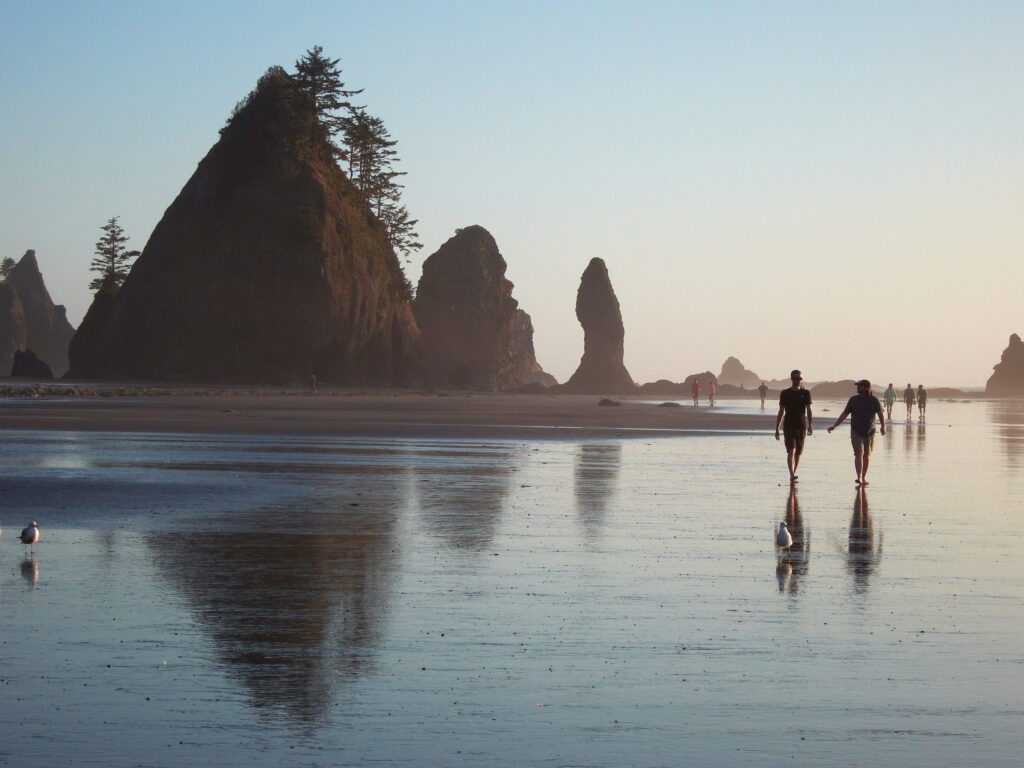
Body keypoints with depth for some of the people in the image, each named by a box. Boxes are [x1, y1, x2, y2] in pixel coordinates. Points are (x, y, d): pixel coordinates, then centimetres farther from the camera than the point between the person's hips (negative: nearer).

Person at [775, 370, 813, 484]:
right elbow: (781, 412, 7)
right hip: (789, 426, -2)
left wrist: (810, 425, -14)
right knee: (791, 451, -17)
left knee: (798, 453, 8)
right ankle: (792, 476, -27)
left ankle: (793, 475, 20)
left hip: (801, 427, 2)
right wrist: (777, 429, 5)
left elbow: (809, 411, 1)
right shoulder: (785, 393, 3)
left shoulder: (806, 393, 6)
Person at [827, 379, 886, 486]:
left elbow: (880, 414, -12)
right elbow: (844, 414, 9)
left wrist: (883, 426, -30)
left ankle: (864, 478, 22)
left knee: (867, 456, 9)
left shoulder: (874, 401, -2)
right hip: (856, 432, 0)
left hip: (870, 433, 0)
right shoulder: (853, 400, 3)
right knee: (859, 454, -14)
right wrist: (834, 426, 5)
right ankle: (859, 478, -23)